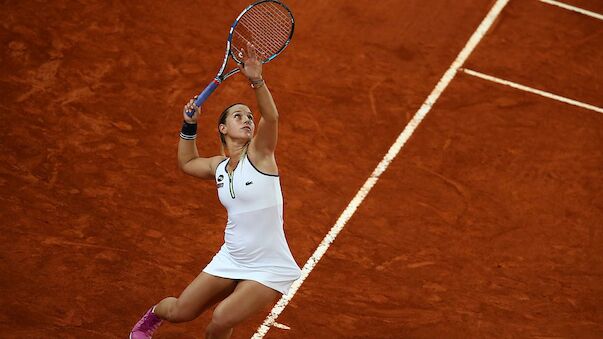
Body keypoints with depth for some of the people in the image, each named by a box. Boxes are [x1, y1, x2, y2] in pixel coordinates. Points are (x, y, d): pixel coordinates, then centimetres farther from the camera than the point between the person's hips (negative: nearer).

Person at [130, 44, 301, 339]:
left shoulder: (258, 153, -10)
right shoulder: (219, 166, 7)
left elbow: (271, 117, -31)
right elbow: (187, 162, 29)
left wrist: (256, 80, -46)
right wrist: (189, 126, 15)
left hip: (268, 269, -5)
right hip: (231, 259, 5)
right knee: (180, 312, 10)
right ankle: (153, 315, 47)